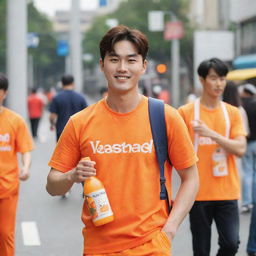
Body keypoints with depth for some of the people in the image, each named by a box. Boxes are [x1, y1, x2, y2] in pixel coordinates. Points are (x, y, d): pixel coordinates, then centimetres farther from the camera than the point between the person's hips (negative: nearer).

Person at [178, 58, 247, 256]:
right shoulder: (186, 112, 0)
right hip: (199, 193, -1)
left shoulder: (232, 112, 6)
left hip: (227, 192, 2)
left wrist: (212, 134, -19)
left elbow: (240, 149, -5)